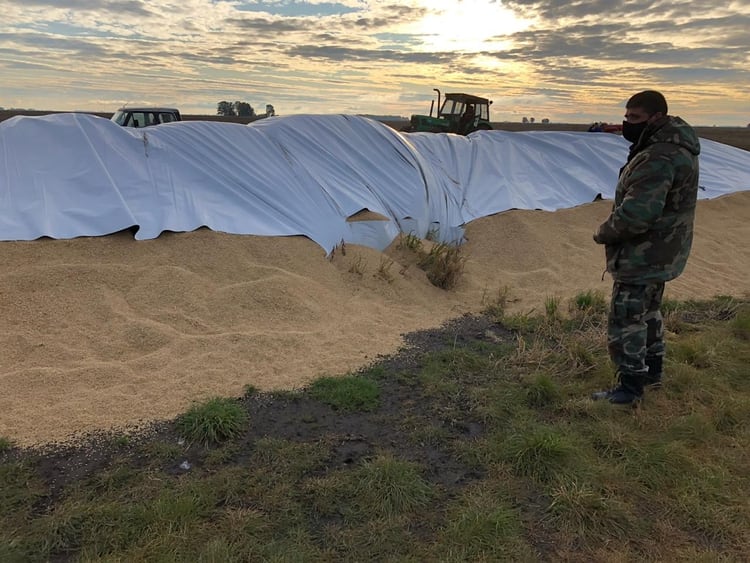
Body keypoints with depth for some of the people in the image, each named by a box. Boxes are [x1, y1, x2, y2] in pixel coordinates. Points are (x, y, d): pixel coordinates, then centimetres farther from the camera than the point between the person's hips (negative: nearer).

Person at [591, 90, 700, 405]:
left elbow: (636, 213, -33)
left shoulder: (658, 159, -27)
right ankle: (653, 371, 40)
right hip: (659, 253, 11)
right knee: (647, 312, 24)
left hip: (643, 257, -11)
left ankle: (630, 388, 12)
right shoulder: (675, 145, 9)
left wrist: (604, 233, -16)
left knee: (625, 320, 0)